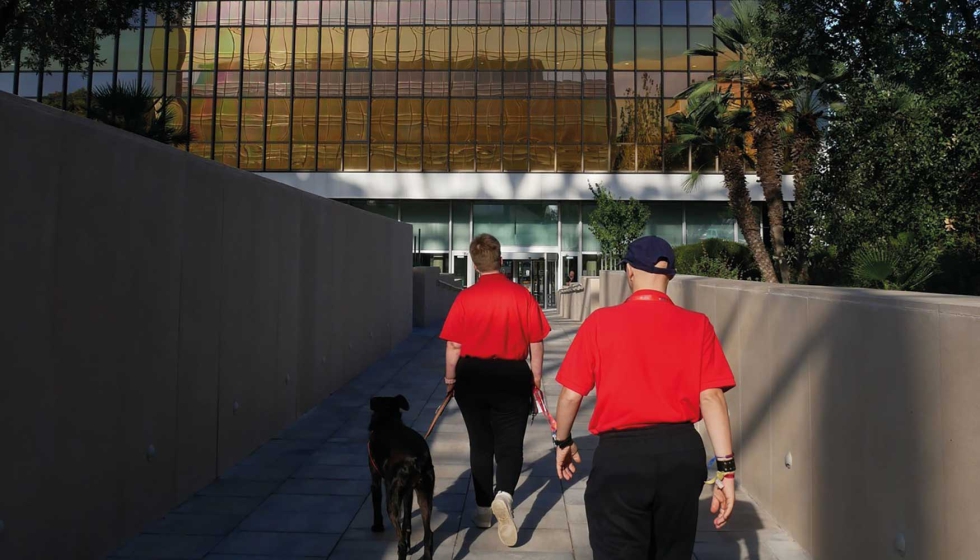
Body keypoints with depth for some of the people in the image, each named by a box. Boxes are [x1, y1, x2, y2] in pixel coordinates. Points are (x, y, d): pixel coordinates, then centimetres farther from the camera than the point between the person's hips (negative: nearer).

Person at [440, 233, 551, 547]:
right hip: (512, 378, -1)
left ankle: (483, 509, 24)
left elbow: (453, 345, -5)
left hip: (472, 377, 1)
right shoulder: (522, 295, -6)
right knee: (510, 444, 8)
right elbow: (536, 342, -3)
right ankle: (504, 495, -17)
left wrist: (450, 377, 9)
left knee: (480, 444, 15)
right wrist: (536, 377, 8)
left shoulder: (465, 298, -7)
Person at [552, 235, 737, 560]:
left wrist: (563, 442, 14)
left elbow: (571, 394, -3)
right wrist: (726, 467, -3)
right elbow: (711, 397, -7)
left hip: (620, 454, -3)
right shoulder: (697, 325, -2)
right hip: (682, 451, 4)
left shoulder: (600, 322, -6)